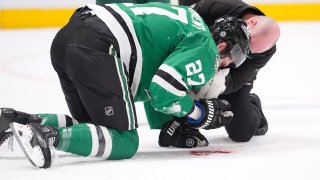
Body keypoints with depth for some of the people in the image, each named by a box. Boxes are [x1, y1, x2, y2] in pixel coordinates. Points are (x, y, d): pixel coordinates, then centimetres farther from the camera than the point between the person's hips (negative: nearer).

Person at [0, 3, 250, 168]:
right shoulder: (206, 50, 3)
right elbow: (164, 89, -10)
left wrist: (177, 125, 34)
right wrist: (203, 113, 6)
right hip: (96, 47, -9)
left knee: (94, 125, 23)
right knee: (124, 142, -1)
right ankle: (49, 135, -22)